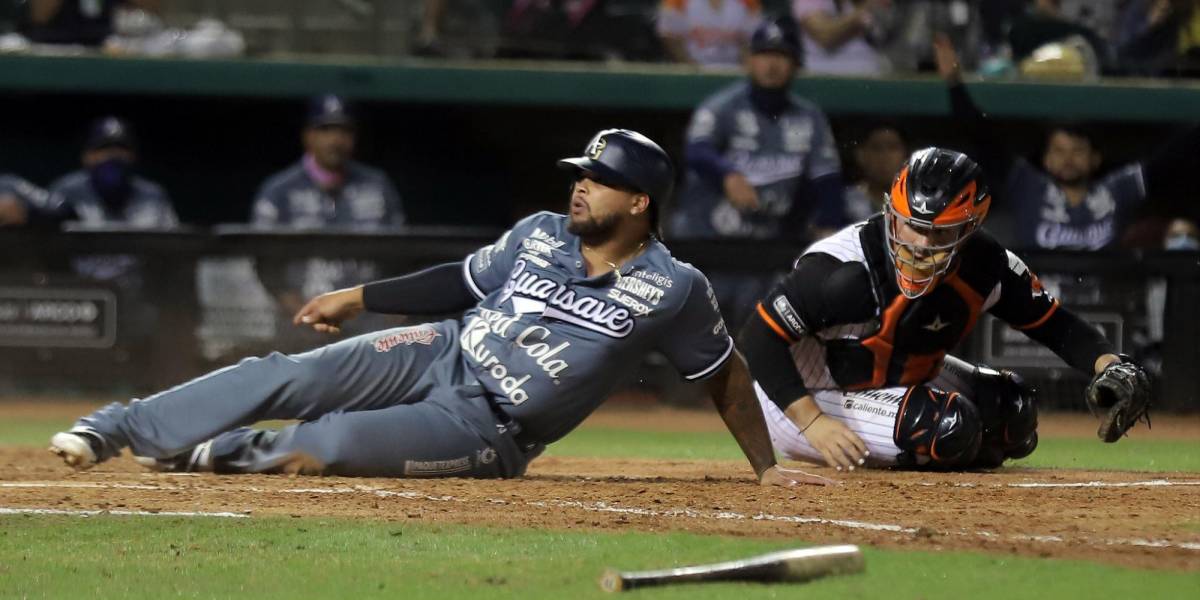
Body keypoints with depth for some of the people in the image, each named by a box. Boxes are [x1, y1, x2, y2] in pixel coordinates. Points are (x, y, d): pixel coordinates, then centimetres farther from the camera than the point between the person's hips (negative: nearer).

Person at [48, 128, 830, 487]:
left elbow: (726, 372, -3)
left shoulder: (672, 289, -13)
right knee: (287, 376, -13)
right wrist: (360, 297, 11)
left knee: (335, 441, -28)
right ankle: (119, 428, -7)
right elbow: (463, 281, 13)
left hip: (489, 433, -4)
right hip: (443, 358, 5)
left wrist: (765, 466, -4)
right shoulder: (538, 236, 1)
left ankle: (240, 454, 2)